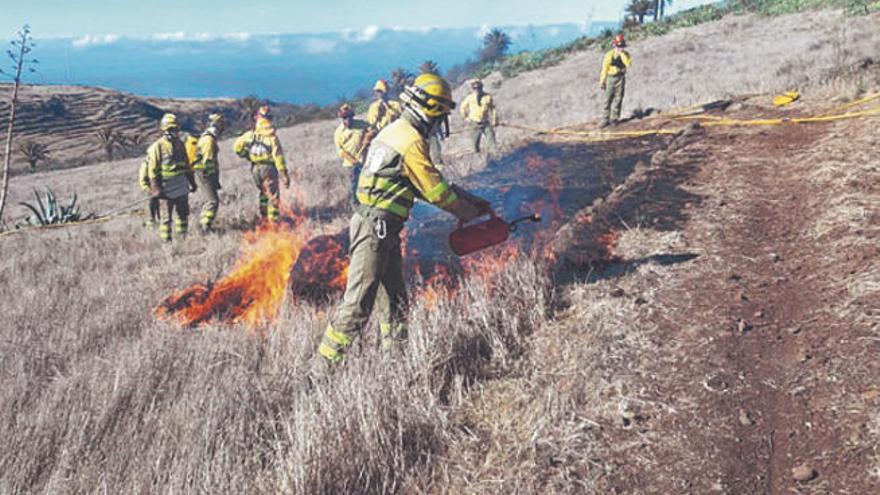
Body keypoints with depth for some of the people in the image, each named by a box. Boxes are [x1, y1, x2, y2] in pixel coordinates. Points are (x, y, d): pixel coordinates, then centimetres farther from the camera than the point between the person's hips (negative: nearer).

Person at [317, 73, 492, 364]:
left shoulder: (396, 131, 15)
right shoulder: (412, 142, -16)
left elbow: (427, 183, 19)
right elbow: (436, 191, -12)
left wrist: (469, 199, 17)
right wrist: (470, 212, 4)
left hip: (384, 229, 10)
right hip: (376, 228, -10)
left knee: (394, 297, 16)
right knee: (358, 303, -7)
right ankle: (327, 360, -1)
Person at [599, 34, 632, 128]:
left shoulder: (625, 54, -2)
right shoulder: (609, 55, -4)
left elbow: (629, 64, -21)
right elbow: (604, 69, 1)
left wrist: (622, 54, -23)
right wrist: (602, 82, 1)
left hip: (621, 78, 1)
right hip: (611, 78, -1)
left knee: (618, 99, 0)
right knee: (607, 99, -2)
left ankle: (614, 119, 7)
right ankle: (605, 119, 2)